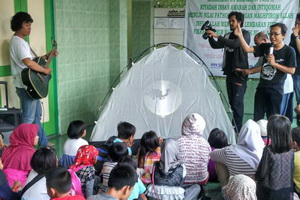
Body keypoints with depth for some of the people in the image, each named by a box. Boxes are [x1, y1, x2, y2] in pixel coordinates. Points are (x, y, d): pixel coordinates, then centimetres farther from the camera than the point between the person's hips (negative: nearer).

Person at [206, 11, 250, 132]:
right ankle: (234, 125, 23)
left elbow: (234, 44, -24)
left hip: (240, 73, -7)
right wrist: (210, 37, -1)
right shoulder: (228, 35, 14)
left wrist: (217, 36, -27)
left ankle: (237, 129, -6)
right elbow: (215, 46, 17)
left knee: (237, 102, -9)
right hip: (229, 72, 7)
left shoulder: (245, 34, -6)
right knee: (232, 102, 12)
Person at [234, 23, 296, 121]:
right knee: (257, 118, 9)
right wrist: (240, 35, -19)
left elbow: (292, 70, -10)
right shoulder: (265, 47, 3)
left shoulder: (289, 51, -8)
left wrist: (274, 64, -16)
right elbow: (247, 49, -5)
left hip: (276, 90, -4)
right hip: (261, 88, 4)